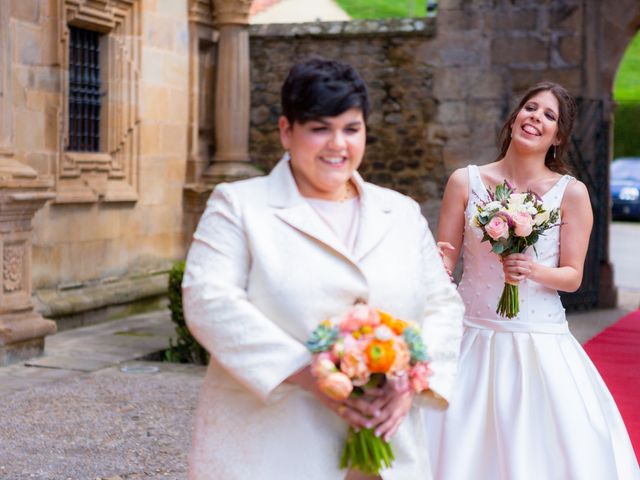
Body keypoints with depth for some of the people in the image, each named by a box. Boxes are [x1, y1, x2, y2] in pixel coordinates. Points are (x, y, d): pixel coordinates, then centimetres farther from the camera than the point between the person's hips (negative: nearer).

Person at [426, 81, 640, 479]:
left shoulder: (571, 193, -3)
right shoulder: (465, 182, -1)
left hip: (540, 342, 0)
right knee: (465, 448, 2)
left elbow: (572, 277, 0)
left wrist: (533, 271, -19)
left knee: (541, 447, 0)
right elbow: (443, 261, 3)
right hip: (474, 338, 1)